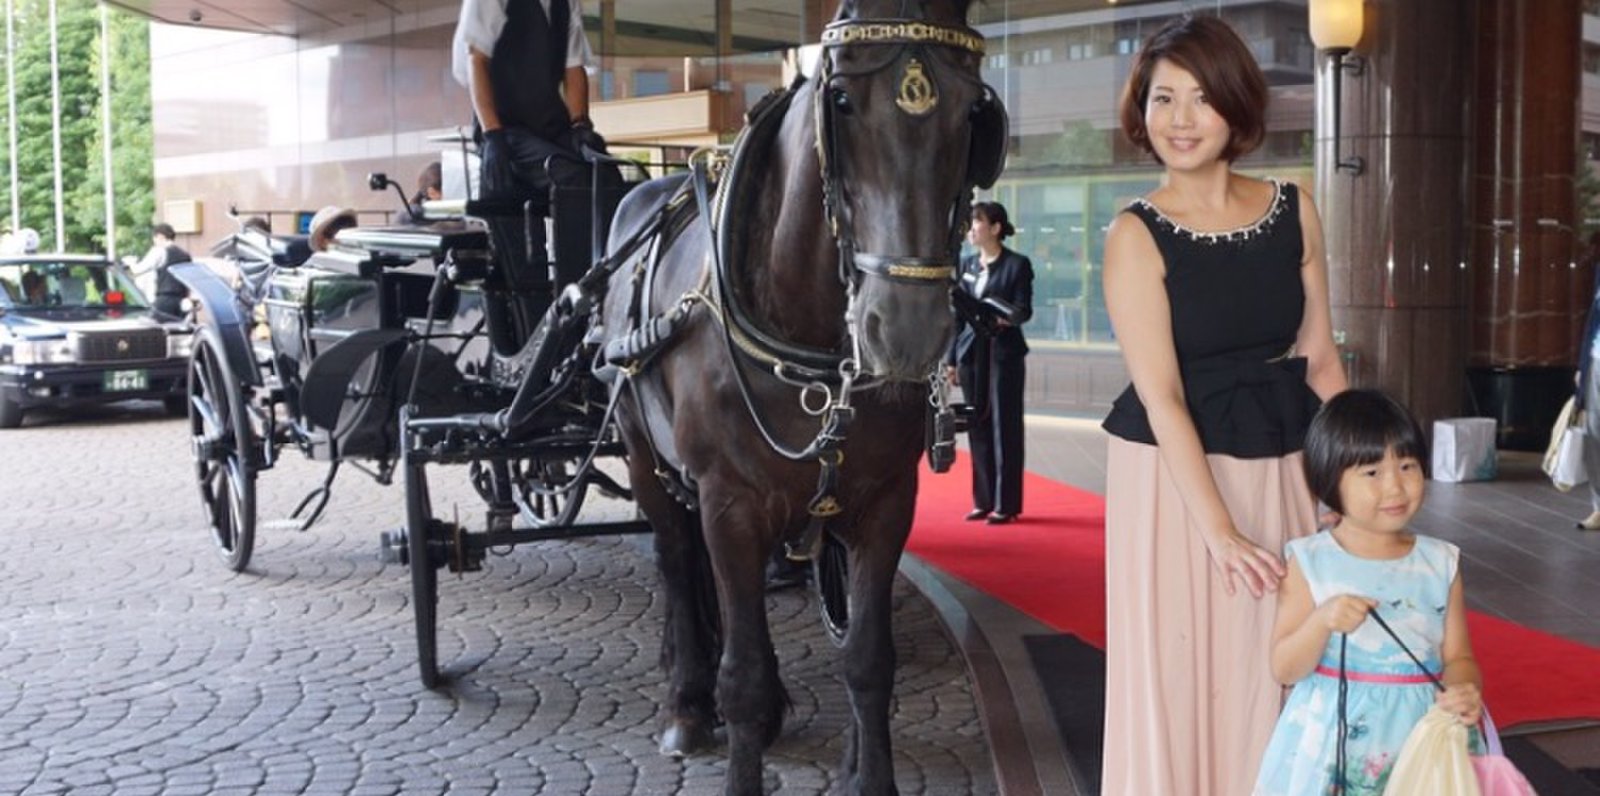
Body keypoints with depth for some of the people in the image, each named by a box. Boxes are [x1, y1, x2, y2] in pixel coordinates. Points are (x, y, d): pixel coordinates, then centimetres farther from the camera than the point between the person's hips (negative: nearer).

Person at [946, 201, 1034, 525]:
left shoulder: (1017, 265, -4)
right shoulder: (967, 264, 11)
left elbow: (1024, 310, -9)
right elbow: (959, 313, 12)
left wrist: (1005, 317, -30)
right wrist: (952, 358, 10)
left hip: (1004, 353, -5)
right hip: (971, 352, 5)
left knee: (1004, 426, -1)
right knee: (977, 426, 7)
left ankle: (1006, 503, 4)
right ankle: (983, 500, 15)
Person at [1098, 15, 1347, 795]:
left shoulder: (1293, 210, 2)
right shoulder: (1136, 235, -10)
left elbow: (1321, 361, 7)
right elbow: (1161, 398, -15)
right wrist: (1220, 532, -21)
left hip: (1282, 471, 4)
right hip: (1174, 476, -3)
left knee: (1275, 670, 11)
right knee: (1177, 670, 5)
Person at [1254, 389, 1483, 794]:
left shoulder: (1441, 563, 3)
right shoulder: (1311, 562, -5)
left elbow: (1457, 658, 5)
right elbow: (1284, 669, -5)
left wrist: (1464, 691, -16)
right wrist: (1322, 621, -22)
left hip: (1423, 734, 2)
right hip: (1334, 737, -2)